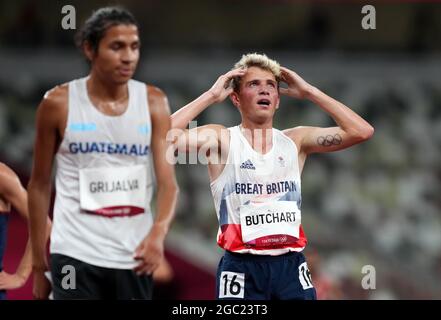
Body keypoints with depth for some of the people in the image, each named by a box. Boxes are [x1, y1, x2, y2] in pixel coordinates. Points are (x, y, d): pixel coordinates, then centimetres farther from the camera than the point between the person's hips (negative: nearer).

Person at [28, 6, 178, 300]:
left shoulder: (153, 103, 2)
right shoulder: (58, 104, -2)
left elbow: (168, 181, -4)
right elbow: (40, 184, 6)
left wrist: (158, 232, -25)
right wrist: (39, 261, 5)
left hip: (134, 256, 3)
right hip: (75, 254, -2)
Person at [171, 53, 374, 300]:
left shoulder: (296, 141, 9)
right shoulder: (222, 140, 0)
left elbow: (361, 131, 0)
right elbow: (165, 137, -17)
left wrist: (309, 92, 2)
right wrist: (211, 96, -9)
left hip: (291, 265, 3)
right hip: (242, 268, -3)